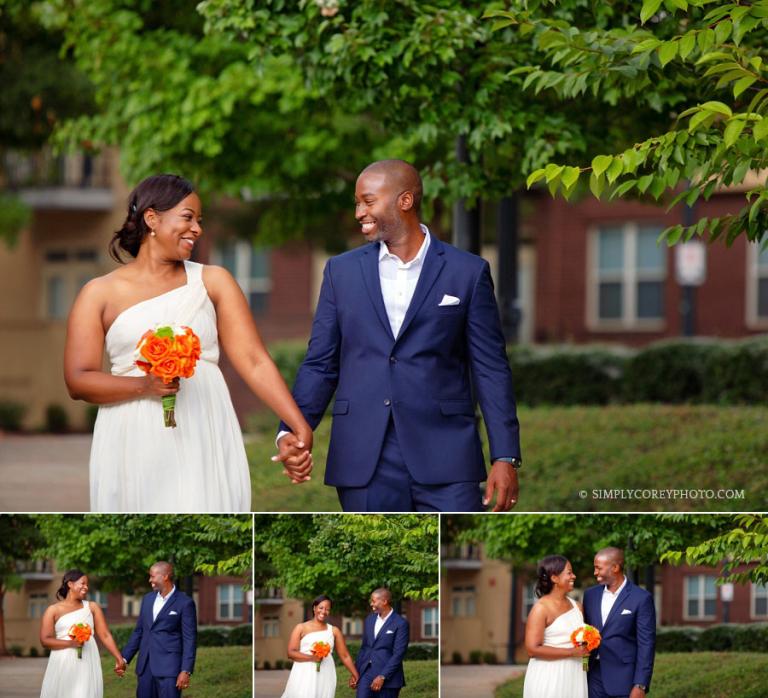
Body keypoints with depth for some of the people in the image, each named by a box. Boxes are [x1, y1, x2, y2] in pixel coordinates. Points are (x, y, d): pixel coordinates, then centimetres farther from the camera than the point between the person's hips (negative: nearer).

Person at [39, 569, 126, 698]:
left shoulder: (92, 607, 12)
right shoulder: (53, 610, 6)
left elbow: (105, 635, 7)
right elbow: (45, 640, -1)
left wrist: (119, 659, -4)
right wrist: (70, 643, -16)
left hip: (87, 664, 1)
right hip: (63, 664, -1)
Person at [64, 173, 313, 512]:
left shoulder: (213, 281, 10)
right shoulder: (100, 294, 8)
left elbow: (255, 361, 2)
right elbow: (78, 381, 0)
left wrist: (300, 427, -9)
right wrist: (144, 385, -16)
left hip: (204, 442, 1)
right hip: (134, 444, -1)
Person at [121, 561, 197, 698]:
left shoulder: (184, 603, -5)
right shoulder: (148, 599, 14)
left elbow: (190, 639, -8)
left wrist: (186, 671, -15)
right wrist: (124, 658, 13)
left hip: (169, 666, -6)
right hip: (146, 666, 6)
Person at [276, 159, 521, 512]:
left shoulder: (468, 271, 4)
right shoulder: (342, 271, 11)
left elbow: (490, 369, 3)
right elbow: (320, 364, 10)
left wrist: (506, 457, -3)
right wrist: (292, 431, -6)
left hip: (444, 456, -2)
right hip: (365, 464, 2)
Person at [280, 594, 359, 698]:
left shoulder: (334, 631, 13)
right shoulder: (301, 628, 7)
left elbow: (345, 655, 13)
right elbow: (291, 653, -1)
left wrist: (355, 674, 5)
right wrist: (312, 658, -15)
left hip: (324, 677, 2)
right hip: (304, 676, -2)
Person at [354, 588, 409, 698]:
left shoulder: (400, 624, -8)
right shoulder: (369, 620, 12)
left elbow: (398, 654, -13)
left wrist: (382, 677, -17)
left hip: (388, 677, -5)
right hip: (366, 674, 5)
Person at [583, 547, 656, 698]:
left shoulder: (641, 598, -7)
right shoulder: (590, 595, 10)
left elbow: (646, 644, -8)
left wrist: (640, 685, -13)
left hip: (623, 680, -5)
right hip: (594, 678, 5)